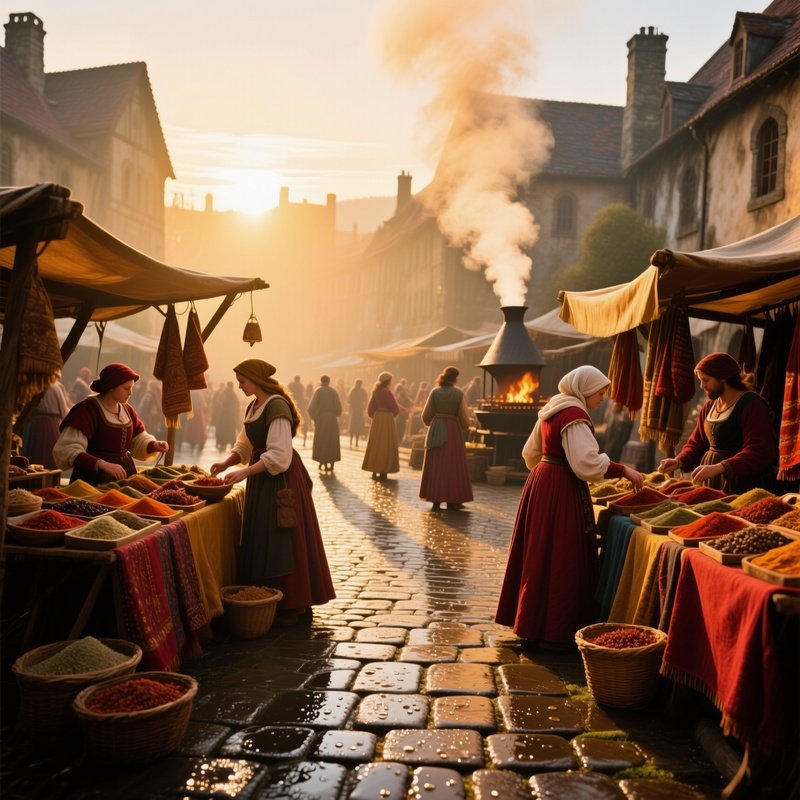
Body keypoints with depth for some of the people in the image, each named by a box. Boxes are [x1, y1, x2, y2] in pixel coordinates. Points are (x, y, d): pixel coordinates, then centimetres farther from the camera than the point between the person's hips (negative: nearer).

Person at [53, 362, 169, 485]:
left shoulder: (127, 409, 8)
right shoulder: (88, 409, -15)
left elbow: (139, 440, 19)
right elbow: (67, 450, -24)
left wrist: (154, 445, -3)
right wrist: (103, 464, -35)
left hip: (124, 476, 7)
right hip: (94, 480, -6)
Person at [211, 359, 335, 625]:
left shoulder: (276, 406, -17)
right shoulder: (254, 406, 12)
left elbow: (280, 455, -22)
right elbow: (245, 445, 19)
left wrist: (245, 472, -24)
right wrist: (226, 463, 3)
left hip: (280, 477, -9)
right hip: (262, 477, 9)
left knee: (281, 541, -4)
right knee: (260, 541, 10)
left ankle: (291, 605, 5)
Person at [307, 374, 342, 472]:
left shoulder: (318, 390, -2)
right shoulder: (333, 391, 2)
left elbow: (312, 405, -5)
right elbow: (339, 407, -1)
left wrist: (313, 416, 8)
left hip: (320, 418, -1)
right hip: (332, 419, 2)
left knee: (321, 441, 7)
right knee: (332, 441, 9)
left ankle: (322, 463, 3)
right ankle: (331, 464, 6)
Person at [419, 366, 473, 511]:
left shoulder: (435, 392, -2)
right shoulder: (458, 393, -7)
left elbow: (426, 416, 2)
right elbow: (464, 417, -6)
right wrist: (465, 426, 16)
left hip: (436, 430, 2)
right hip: (453, 430, -2)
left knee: (435, 466, 8)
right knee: (453, 465, 6)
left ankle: (436, 500, 9)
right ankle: (452, 501, 7)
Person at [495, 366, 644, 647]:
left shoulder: (552, 410, 14)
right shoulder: (574, 416, -15)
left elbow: (531, 453, 23)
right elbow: (586, 463, -25)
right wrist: (623, 470, -17)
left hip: (541, 484, 10)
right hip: (562, 492, -10)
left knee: (540, 556, 14)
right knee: (560, 560, -4)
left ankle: (531, 620, 23)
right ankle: (554, 631, 1)